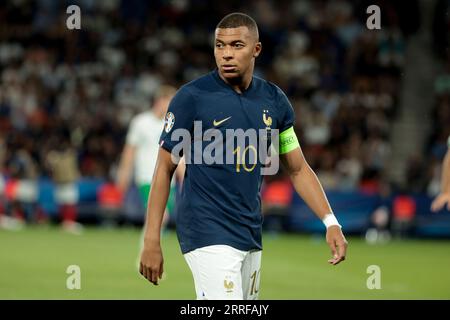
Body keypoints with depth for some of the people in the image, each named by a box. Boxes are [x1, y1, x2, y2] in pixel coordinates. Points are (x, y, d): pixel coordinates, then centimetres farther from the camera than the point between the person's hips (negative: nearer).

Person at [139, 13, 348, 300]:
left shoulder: (274, 100, 7)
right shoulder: (191, 97, -8)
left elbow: (298, 169, 13)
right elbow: (165, 169, -6)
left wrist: (330, 222, 1)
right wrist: (152, 241, -10)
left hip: (251, 236, 6)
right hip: (207, 233, -6)